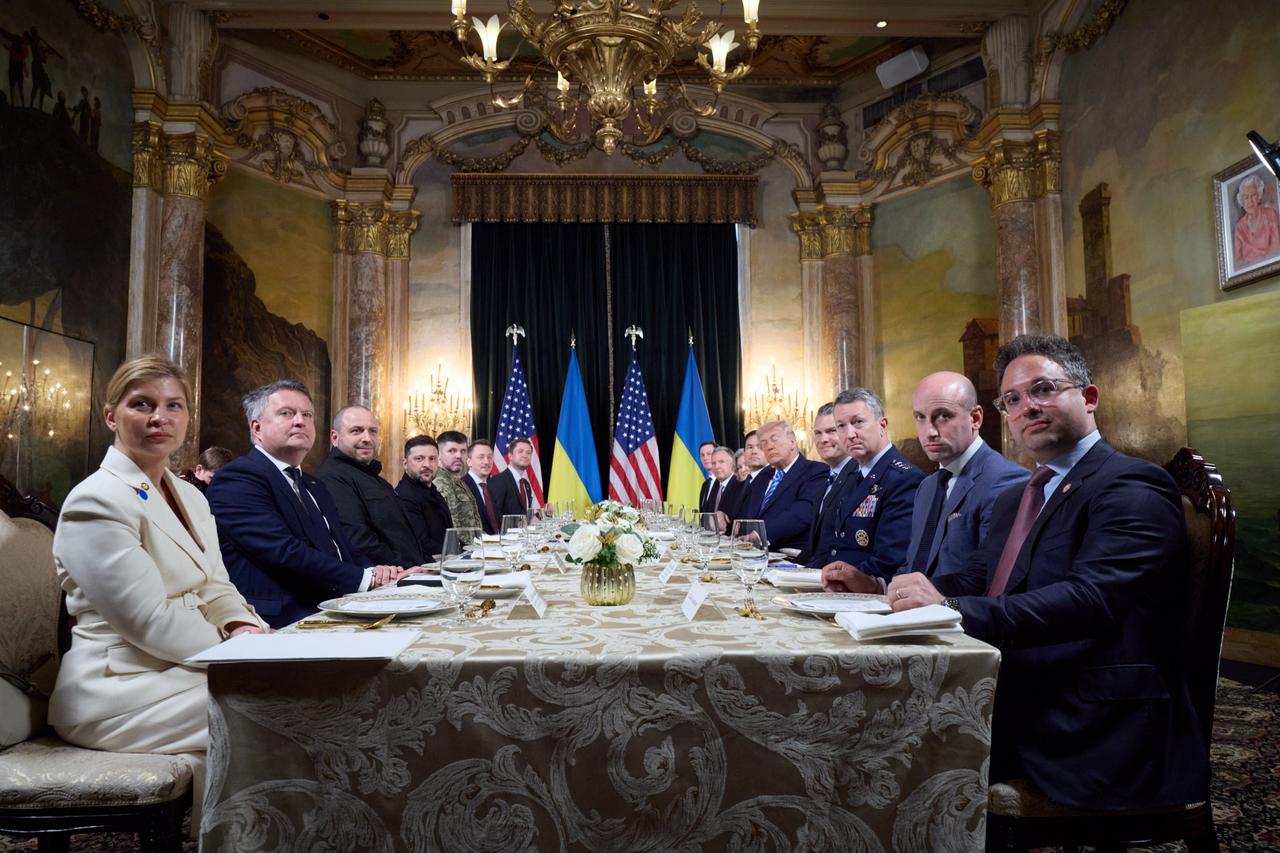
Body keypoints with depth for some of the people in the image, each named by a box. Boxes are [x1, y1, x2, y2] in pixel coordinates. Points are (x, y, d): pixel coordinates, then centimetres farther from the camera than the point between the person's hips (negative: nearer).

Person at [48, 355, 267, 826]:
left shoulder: (191, 497, 10)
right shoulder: (96, 502, -16)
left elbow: (217, 589, 10)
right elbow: (151, 623, -21)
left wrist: (245, 630, -10)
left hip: (178, 667, 8)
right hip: (119, 691, -8)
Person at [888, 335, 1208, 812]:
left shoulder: (1132, 488, -10)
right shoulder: (1014, 501, 20)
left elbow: (1089, 599, -25)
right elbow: (973, 583, 14)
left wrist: (952, 608, -34)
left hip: (1090, 737, -7)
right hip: (1011, 716, 8)